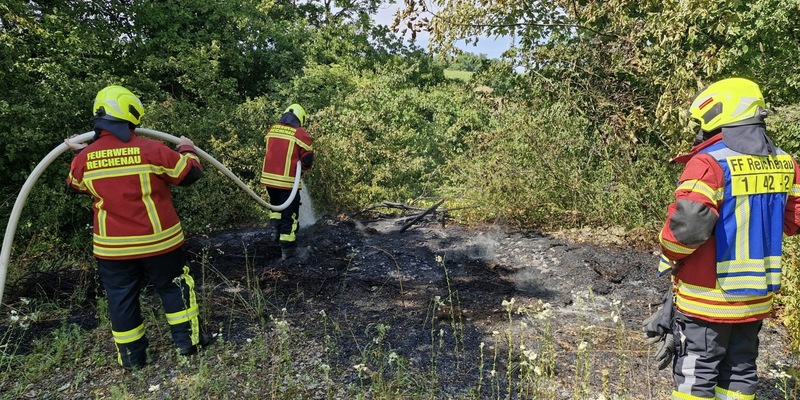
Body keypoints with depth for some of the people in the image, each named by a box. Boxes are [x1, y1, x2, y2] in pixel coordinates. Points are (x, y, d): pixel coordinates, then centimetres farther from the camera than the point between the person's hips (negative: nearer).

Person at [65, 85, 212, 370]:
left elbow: (76, 184, 19)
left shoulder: (84, 159, -3)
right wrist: (186, 150, 15)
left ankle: (132, 357, 24)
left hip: (113, 248, 3)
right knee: (174, 288, 15)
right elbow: (190, 173, -4)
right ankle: (188, 340, 22)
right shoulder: (151, 150, -15)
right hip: (157, 241, -2)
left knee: (122, 299, 14)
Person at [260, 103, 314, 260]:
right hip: (287, 181, -5)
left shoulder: (271, 130, 8)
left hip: (268, 177, 5)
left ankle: (274, 228, 16)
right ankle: (287, 249, 11)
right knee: (289, 214, 6)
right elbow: (307, 161, -6)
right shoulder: (301, 135, -9)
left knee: (276, 205, 32)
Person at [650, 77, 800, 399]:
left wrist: (669, 260, -10)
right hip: (757, 298, 7)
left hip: (708, 298, -7)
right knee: (740, 372, 20)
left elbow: (687, 225, -27)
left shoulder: (710, 162, -20)